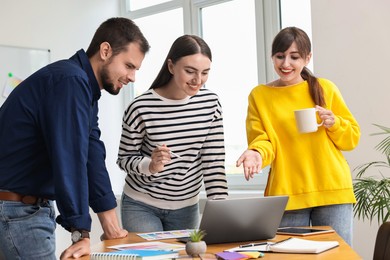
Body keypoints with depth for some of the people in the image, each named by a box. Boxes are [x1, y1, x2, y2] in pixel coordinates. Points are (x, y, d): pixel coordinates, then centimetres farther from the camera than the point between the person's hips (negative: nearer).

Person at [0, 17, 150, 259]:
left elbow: (92, 155, 9)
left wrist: (110, 220, 7)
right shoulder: (70, 80, -20)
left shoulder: (84, 88, 11)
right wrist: (81, 234, -26)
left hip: (36, 207, 10)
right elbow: (70, 160, -26)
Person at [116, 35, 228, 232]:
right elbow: (124, 159, -8)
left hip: (186, 208, 4)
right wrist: (150, 165, -28)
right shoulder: (141, 108, -18)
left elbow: (214, 162, -7)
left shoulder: (210, 103, -7)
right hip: (141, 206, -3)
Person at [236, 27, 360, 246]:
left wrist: (334, 123, -9)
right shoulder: (259, 95, 6)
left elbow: (353, 137, 10)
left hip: (332, 191, 1)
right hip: (286, 195, -1)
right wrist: (257, 154, -22)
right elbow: (262, 141, -1)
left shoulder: (325, 89, 7)